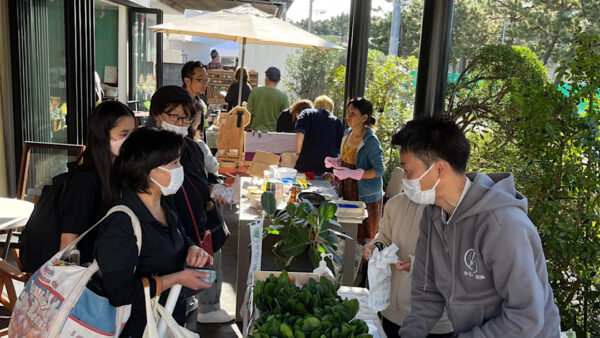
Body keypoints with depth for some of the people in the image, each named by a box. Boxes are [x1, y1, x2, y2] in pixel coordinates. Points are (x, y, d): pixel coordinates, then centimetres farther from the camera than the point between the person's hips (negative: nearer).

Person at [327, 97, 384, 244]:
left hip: (365, 196, -7)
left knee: (363, 239, 2)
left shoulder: (371, 141, -19)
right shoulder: (347, 133, 5)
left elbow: (379, 171, -19)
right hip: (348, 191, 7)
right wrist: (335, 162, -1)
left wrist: (352, 173, -27)